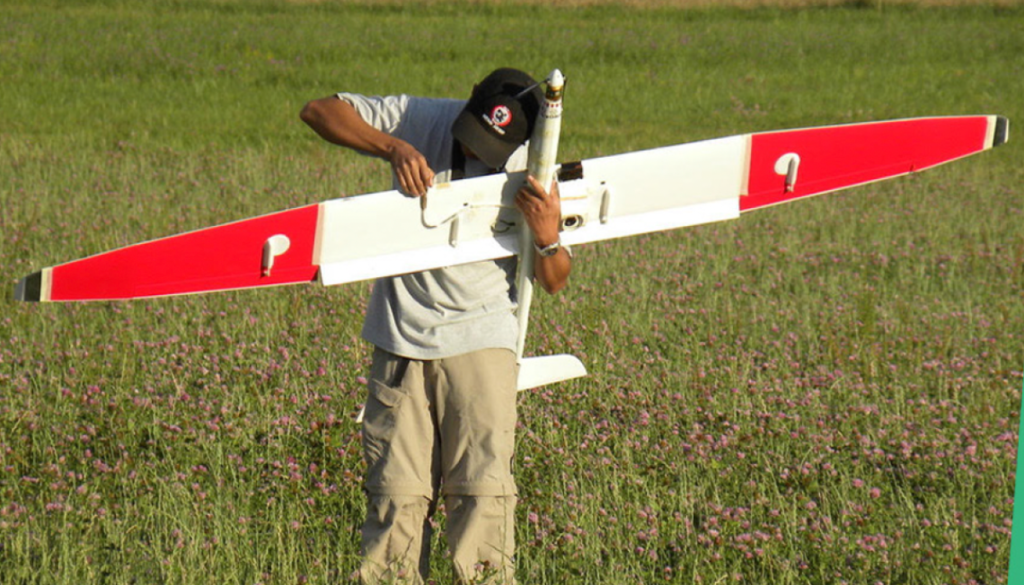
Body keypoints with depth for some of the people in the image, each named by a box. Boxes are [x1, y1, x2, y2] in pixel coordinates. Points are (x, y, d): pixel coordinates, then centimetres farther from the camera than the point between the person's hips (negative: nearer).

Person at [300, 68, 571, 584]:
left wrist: (547, 237, -21)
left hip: (480, 341, -1)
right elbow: (319, 111, -4)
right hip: (401, 337, 1)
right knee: (395, 493, 0)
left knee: (483, 491, -10)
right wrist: (394, 148, -17)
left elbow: (553, 282, 1)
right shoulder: (420, 120, -2)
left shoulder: (529, 170, -4)